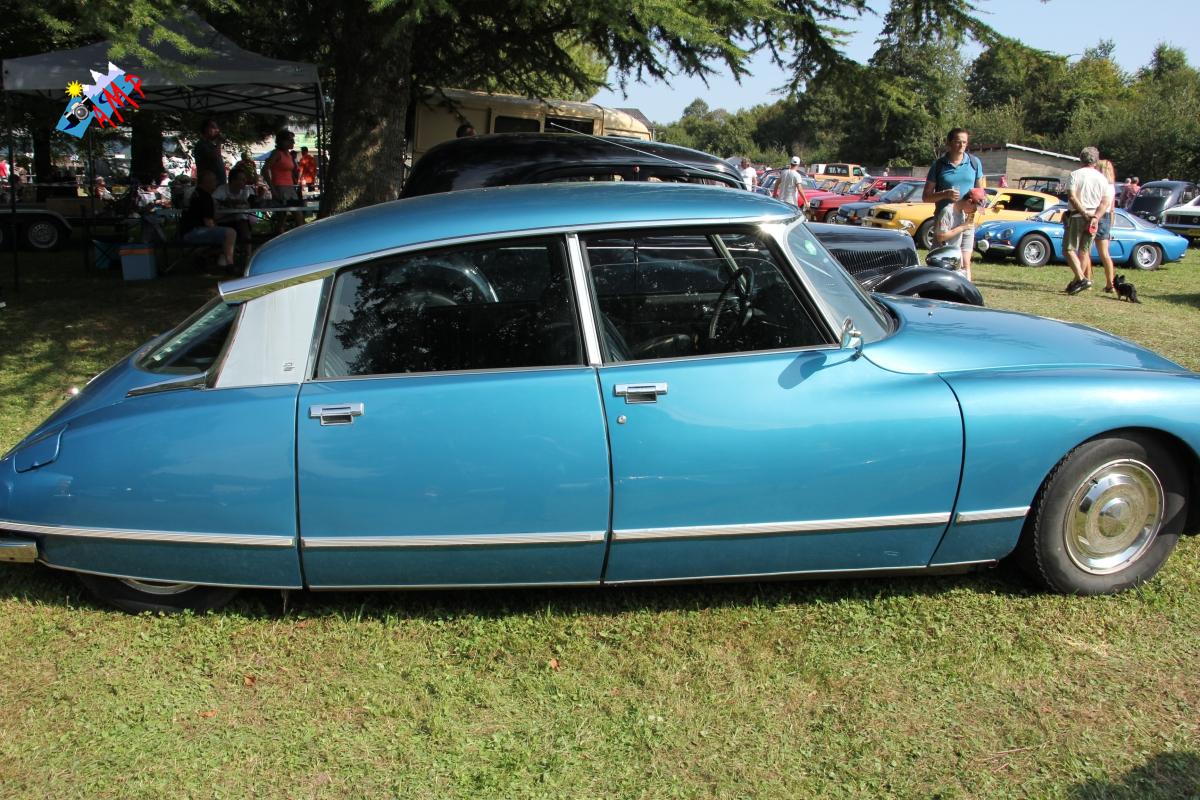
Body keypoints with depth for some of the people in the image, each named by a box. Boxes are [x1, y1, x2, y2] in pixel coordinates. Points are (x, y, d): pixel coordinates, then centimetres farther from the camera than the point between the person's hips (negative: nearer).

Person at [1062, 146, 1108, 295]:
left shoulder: (1075, 175, -4)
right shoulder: (1102, 178, 9)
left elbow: (1072, 197, -15)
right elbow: (1104, 202, 2)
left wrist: (1084, 214, -13)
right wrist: (1095, 217, -6)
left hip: (1076, 216, -5)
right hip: (1093, 218, 5)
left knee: (1069, 249, -4)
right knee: (1084, 251, 12)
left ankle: (1081, 279, -20)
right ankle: (1076, 282, 15)